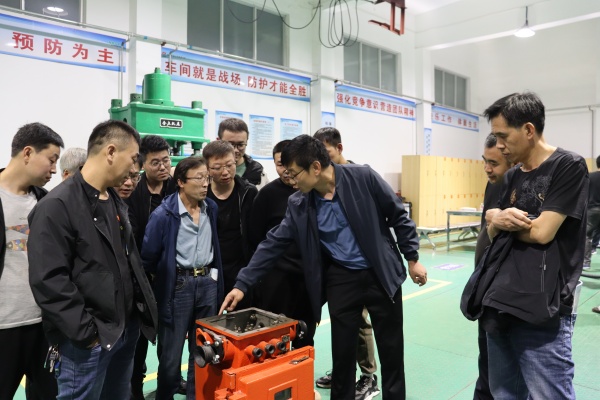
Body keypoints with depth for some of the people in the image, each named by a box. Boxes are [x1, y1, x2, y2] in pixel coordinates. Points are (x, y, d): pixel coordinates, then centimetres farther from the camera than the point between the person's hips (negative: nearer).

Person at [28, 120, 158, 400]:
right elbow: (49, 282, -22)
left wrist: (144, 310, 11)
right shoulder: (57, 206, -17)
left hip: (126, 330, 8)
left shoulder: (115, 201, 10)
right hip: (88, 340, -8)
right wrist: (86, 332, -18)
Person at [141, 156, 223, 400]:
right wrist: (165, 278, 0)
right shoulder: (163, 215, -14)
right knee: (171, 352, 8)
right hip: (177, 286, -4)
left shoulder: (211, 209, 3)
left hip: (208, 284, 5)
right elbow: (148, 257, -8)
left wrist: (213, 273, 12)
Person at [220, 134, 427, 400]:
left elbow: (398, 216, -5)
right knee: (342, 350, 9)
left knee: (391, 349, 11)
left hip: (381, 274, -1)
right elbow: (273, 243, -3)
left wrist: (412, 258, -2)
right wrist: (242, 284, -6)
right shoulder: (298, 204, -5)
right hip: (340, 279, 2)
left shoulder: (362, 177, -14)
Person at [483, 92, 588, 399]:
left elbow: (541, 232, -15)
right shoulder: (512, 178, 13)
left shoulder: (569, 167, -7)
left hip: (542, 313, -7)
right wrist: (496, 221, -9)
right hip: (499, 306, 7)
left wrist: (498, 218, 2)